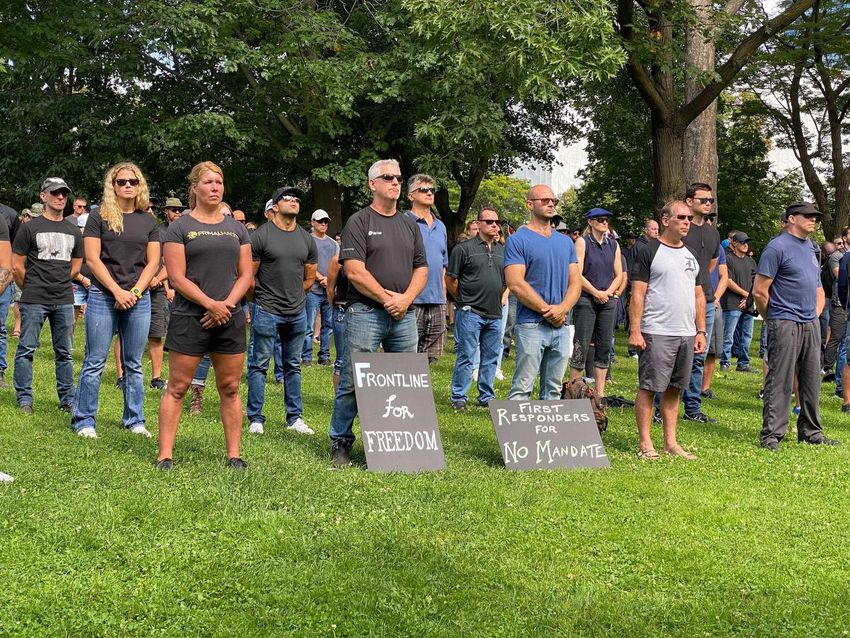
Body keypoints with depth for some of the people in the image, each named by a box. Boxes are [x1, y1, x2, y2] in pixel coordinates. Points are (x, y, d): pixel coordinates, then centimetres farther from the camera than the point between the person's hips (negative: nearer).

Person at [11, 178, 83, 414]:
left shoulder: (73, 231, 11)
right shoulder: (30, 228, -2)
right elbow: (17, 266, -1)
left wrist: (61, 284, 14)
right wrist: (30, 289, 6)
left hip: (64, 301, 4)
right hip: (34, 301, -4)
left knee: (65, 353, 10)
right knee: (26, 349, 1)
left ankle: (67, 400, 18)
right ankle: (24, 399, 10)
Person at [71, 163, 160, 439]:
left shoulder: (148, 221, 10)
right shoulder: (99, 217, 1)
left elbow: (152, 263, 7)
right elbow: (92, 259, -5)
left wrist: (135, 292, -8)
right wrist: (117, 291, -13)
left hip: (138, 299, 3)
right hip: (103, 297, -3)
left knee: (134, 364, 8)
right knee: (95, 362, -1)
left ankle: (134, 420, 16)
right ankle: (84, 420, 7)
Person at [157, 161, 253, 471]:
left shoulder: (236, 228, 13)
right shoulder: (180, 227, 0)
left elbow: (245, 274, 10)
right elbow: (177, 277, -7)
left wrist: (228, 304, -7)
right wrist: (210, 304, -15)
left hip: (230, 317, 4)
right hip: (189, 318, -4)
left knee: (230, 389, 7)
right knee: (177, 388, -1)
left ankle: (233, 455, 14)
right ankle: (165, 455, 4)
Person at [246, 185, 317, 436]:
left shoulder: (307, 239, 8)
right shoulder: (261, 236, -8)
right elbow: (249, 275, -5)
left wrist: (294, 295, 13)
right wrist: (263, 297, 2)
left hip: (297, 312, 5)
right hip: (267, 312, -5)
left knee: (293, 366, 13)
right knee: (259, 365, 1)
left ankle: (294, 417, 20)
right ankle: (256, 418, 9)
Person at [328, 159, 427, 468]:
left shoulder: (409, 224, 16)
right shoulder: (359, 222, -1)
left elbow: (421, 268, 13)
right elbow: (355, 271, -10)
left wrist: (405, 298, -4)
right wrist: (387, 298, -12)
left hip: (404, 315, 6)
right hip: (365, 313, -5)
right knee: (352, 383, -3)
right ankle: (341, 442, 8)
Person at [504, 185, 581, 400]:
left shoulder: (566, 242, 16)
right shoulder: (518, 240, -4)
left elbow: (575, 282, 11)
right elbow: (515, 284, -13)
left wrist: (562, 309, -9)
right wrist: (547, 310, -13)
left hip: (562, 326, 6)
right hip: (531, 325, -6)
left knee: (553, 389, 11)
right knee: (522, 388, -6)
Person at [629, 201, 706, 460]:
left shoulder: (691, 254, 17)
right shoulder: (650, 251, -4)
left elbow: (699, 296, 20)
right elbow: (637, 294, -8)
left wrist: (701, 331, 14)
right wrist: (635, 331, -15)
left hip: (686, 334, 7)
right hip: (656, 332, -6)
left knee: (674, 388, 10)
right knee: (649, 387, -4)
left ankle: (670, 442, 17)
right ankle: (645, 443, 2)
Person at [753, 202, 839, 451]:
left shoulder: (811, 248, 16)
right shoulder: (777, 247, -10)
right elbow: (759, 291, -13)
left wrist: (816, 314, 14)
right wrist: (774, 319, -3)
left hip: (811, 325, 8)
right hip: (785, 325, -8)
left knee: (811, 381, 12)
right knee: (779, 381, -6)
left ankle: (811, 432, 22)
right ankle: (771, 434, -1)